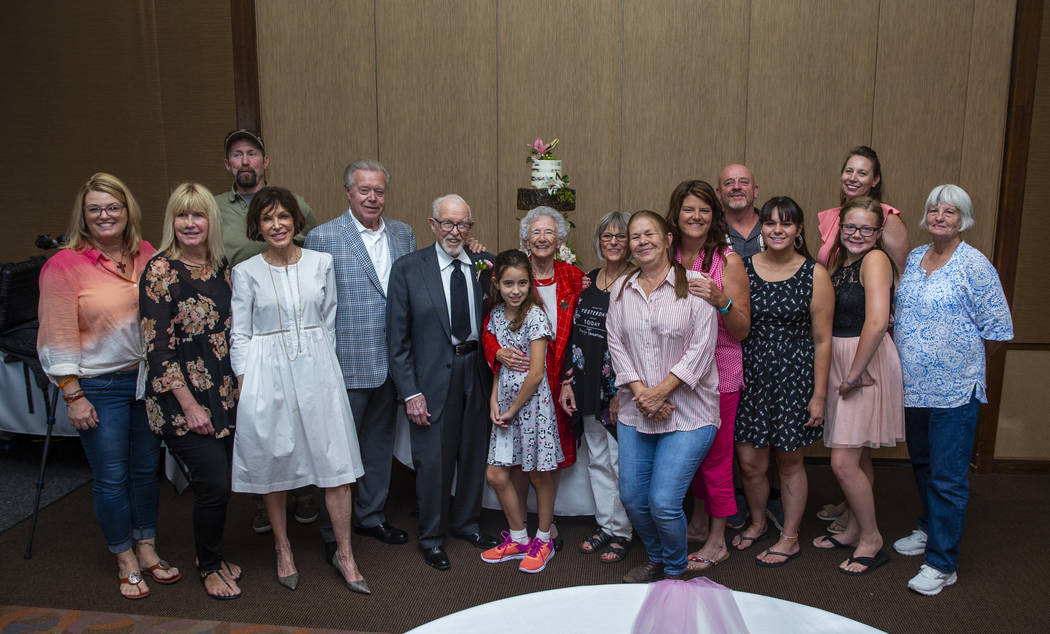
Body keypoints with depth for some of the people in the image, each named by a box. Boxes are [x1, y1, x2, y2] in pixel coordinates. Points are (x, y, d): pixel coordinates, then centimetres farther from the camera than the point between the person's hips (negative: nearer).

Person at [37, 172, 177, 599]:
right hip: (99, 387, -4)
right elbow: (58, 339, -9)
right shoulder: (64, 265, -10)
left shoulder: (148, 256, 3)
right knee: (111, 477, 6)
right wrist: (73, 396, -11)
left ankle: (147, 550, 32)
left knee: (146, 468, 15)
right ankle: (126, 562, 24)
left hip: (148, 378, 4)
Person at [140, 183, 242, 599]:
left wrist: (237, 387, 11)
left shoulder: (221, 267, 7)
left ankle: (213, 556, 34)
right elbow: (158, 345, -14)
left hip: (223, 395, 6)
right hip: (180, 400, -6)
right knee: (215, 483, -6)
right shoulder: (161, 270, -11)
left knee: (217, 480, 11)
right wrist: (190, 406, -15)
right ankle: (208, 567, 18)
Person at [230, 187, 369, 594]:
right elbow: (239, 335, 2)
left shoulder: (321, 263, 4)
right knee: (273, 466, 9)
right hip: (267, 375, -1)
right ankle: (283, 550, 29)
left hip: (316, 370, 1)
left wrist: (320, 364, 9)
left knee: (336, 465, -1)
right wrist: (246, 385, -4)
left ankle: (344, 554, 13)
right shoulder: (245, 272, 1)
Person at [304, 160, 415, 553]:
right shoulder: (323, 237, -8)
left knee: (380, 442, 18)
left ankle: (372, 516, 36)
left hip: (392, 362, 5)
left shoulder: (403, 234, 7)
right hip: (347, 365, -5)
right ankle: (333, 531, 25)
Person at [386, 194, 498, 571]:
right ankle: (431, 536, 25)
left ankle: (466, 522, 38)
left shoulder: (485, 264, 3)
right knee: (433, 458, 5)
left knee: (473, 452, 16)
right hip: (433, 376, -3)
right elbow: (397, 337, -6)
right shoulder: (408, 269, -5)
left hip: (477, 370, 3)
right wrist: (410, 392, -10)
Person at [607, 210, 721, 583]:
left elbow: (701, 348, -10)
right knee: (632, 498, 9)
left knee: (663, 503, -9)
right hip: (635, 413, 5)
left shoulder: (694, 285, -5)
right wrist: (640, 392, -8)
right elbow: (616, 345, 5)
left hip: (688, 413, -4)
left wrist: (660, 392, -14)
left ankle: (675, 570, 21)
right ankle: (656, 559, 38)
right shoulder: (621, 289, 9)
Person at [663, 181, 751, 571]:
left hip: (718, 370, -4)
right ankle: (699, 517, 37)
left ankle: (717, 540, 19)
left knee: (715, 454, 3)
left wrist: (721, 300, -26)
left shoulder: (727, 261, -8)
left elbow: (742, 330, -8)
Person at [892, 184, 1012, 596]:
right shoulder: (913, 259, 8)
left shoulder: (975, 265, -11)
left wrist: (965, 362, 1)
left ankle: (942, 564, 10)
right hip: (913, 387, 6)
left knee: (947, 477, -1)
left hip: (954, 391, -6)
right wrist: (905, 359, 11)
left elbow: (998, 331, -8)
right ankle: (929, 530, 40)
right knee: (922, 464, 20)